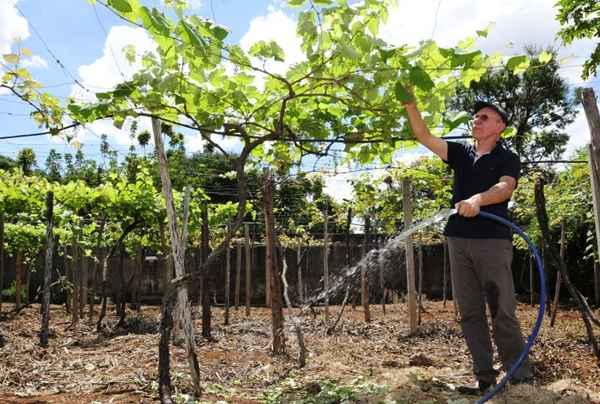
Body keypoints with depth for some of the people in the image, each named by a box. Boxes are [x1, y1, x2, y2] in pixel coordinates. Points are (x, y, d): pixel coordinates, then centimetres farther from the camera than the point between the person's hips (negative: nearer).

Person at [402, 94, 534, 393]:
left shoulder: (508, 159, 4)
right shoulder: (461, 153, 16)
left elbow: (504, 188, -16)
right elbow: (423, 136, 9)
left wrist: (478, 199, -36)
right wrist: (410, 104, -2)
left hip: (493, 240, -4)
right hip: (459, 240, 5)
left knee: (503, 312, -3)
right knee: (469, 313, 5)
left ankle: (522, 377, 8)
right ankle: (484, 375, 13)